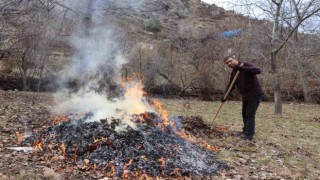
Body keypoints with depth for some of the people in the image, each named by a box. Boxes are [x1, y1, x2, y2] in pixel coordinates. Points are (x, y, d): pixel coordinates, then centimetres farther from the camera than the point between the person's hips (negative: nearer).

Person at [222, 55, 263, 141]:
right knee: (245, 114, 17)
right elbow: (230, 85, 11)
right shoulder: (234, 72, 8)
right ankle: (245, 131, 33)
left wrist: (243, 68, -38)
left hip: (255, 94, -9)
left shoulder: (245, 65, -16)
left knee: (250, 114, -10)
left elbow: (258, 70, -32)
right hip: (245, 95, 9)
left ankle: (249, 135, -5)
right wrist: (225, 96, -2)